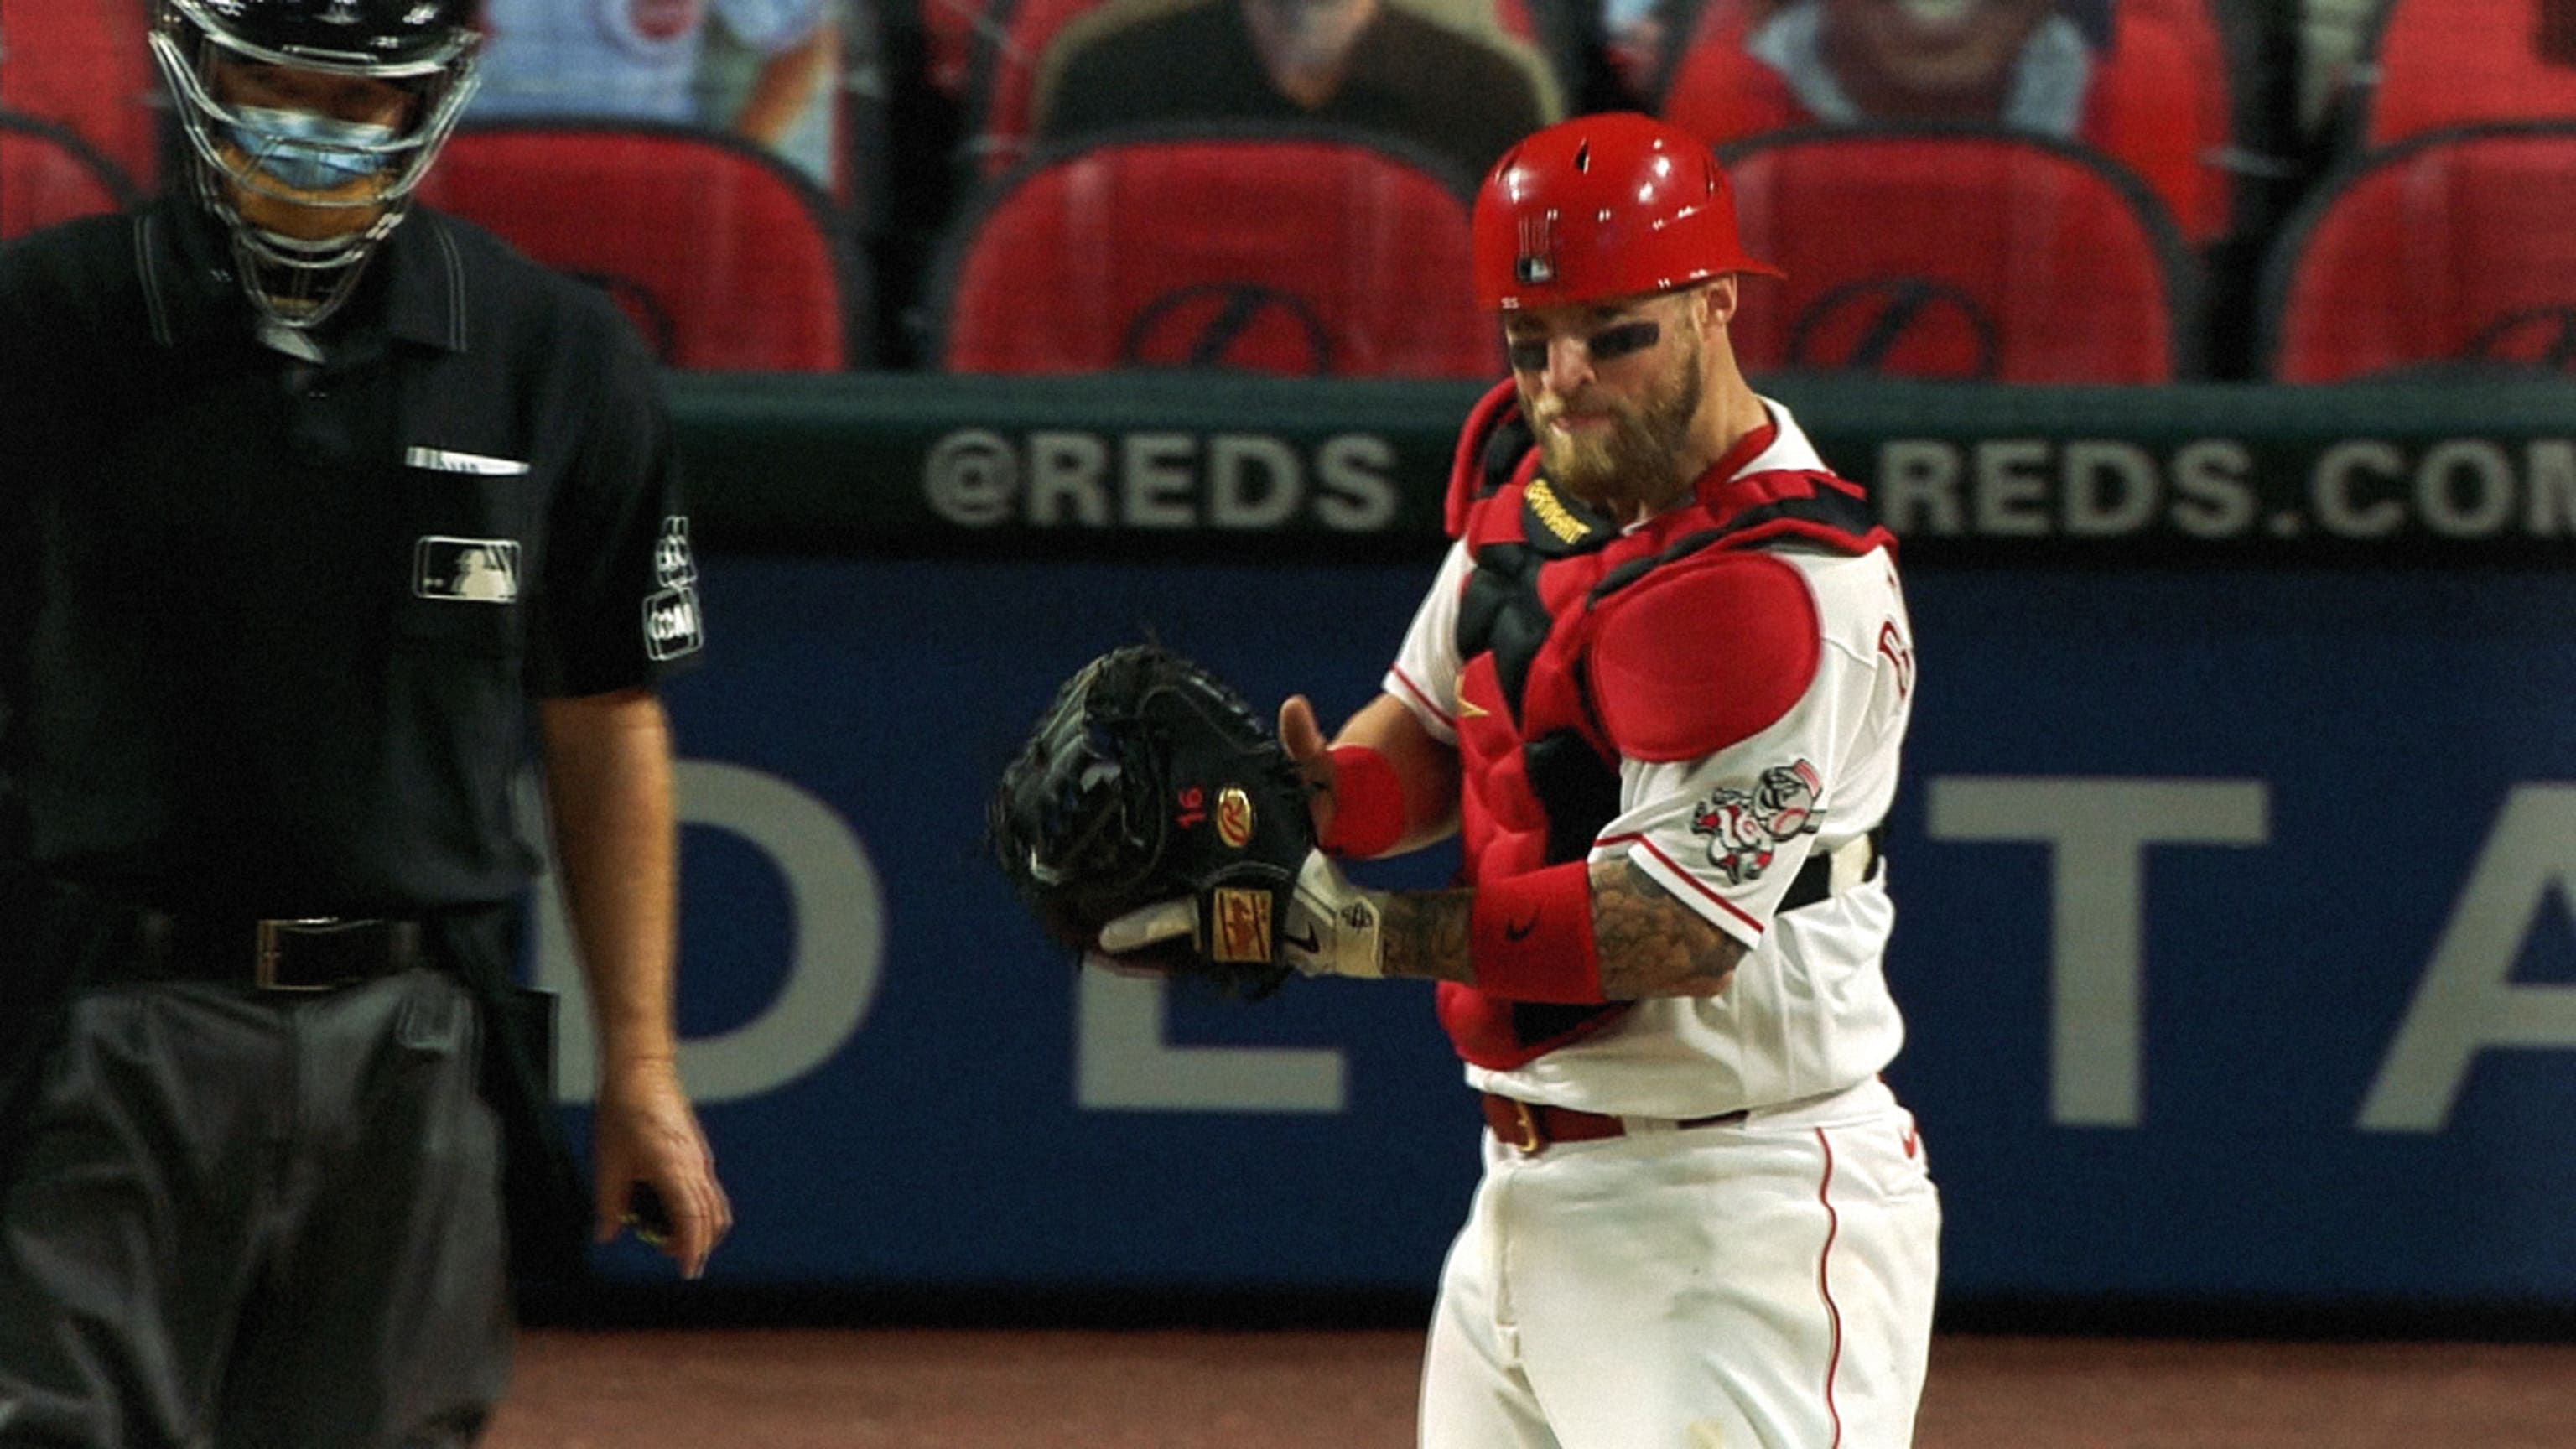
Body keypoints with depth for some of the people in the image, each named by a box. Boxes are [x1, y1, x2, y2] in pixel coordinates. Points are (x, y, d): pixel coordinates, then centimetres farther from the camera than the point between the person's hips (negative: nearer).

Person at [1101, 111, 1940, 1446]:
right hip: (1529, 1187, 9)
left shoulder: (1781, 586, -21)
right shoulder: (1522, 472, 8)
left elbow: (1678, 930, -24)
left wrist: (1349, 931, -23)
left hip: (1736, 1217, -9)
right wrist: (1325, 800, -6)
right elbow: (1435, 721, 18)